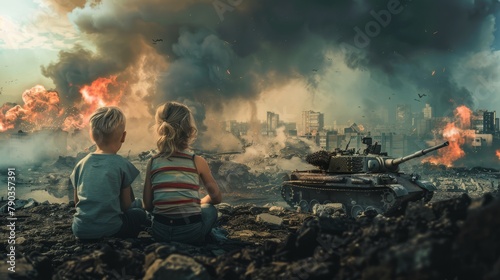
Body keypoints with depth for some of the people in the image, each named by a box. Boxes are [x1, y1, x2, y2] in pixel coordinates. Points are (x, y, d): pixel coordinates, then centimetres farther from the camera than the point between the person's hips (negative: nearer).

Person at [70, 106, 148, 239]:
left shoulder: (81, 164, 4)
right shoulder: (122, 165, -9)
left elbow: (77, 202, 12)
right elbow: (126, 205, -1)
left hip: (80, 230, 6)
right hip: (110, 230, -6)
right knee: (139, 213, 22)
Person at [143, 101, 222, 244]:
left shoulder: (153, 162, 2)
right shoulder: (198, 161, -3)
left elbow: (148, 205, 4)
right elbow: (216, 197, 9)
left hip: (160, 232, 3)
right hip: (191, 232, -2)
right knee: (210, 209, 28)